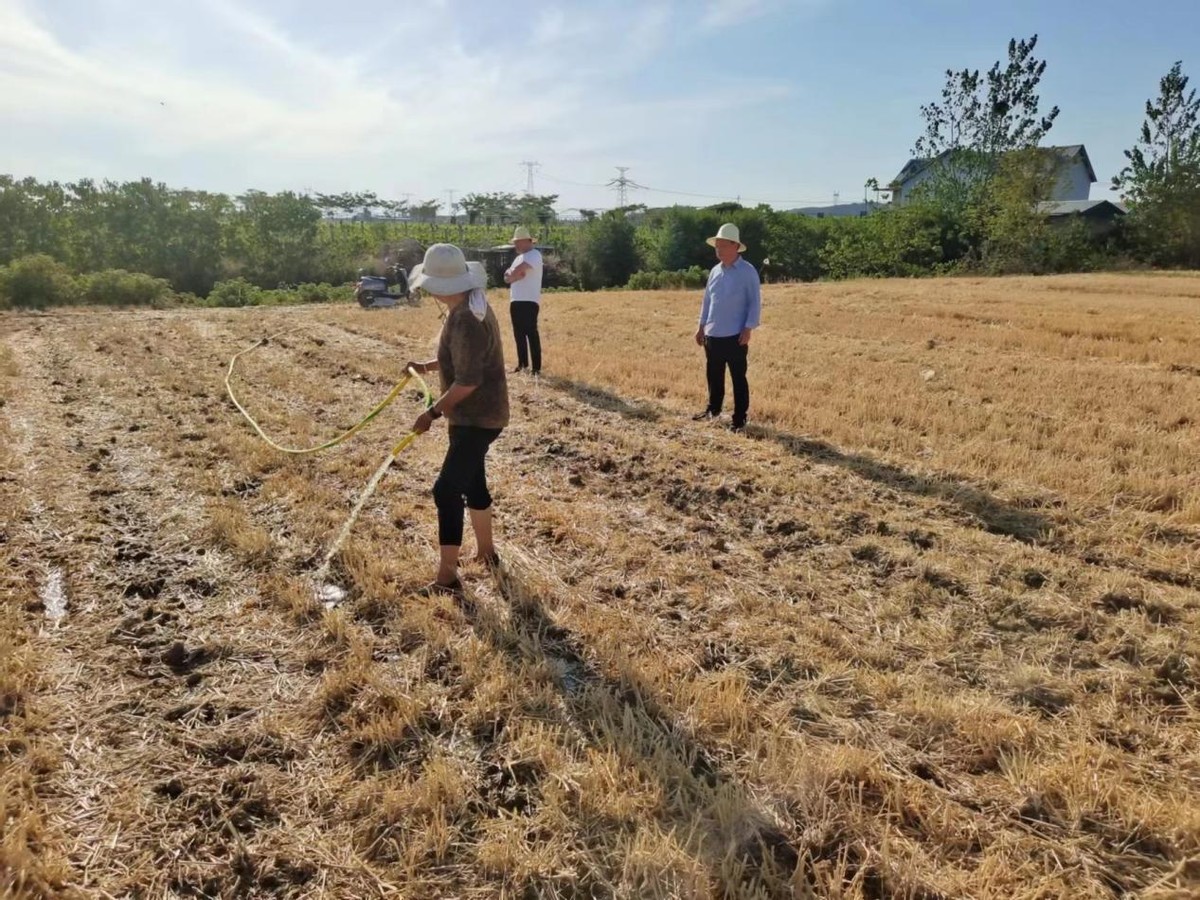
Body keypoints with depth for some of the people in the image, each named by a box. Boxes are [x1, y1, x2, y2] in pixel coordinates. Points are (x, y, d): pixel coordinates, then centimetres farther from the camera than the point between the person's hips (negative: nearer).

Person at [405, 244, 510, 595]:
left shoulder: (465, 320, -26)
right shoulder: (472, 305, 7)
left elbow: (468, 381, -27)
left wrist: (434, 412, -19)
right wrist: (429, 365, 17)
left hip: (477, 418, -11)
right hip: (477, 415, 11)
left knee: (446, 489, -10)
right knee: (471, 481, 22)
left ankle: (447, 576, -3)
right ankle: (486, 550, 38)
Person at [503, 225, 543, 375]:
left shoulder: (534, 255, -7)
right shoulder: (519, 257, 23)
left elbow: (517, 271, -21)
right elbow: (508, 276, 13)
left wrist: (511, 275, 0)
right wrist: (517, 275, -8)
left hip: (529, 301, -9)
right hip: (515, 301, 9)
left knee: (531, 334, -10)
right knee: (519, 334, 12)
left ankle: (536, 368, -9)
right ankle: (522, 364, 22)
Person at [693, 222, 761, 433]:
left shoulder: (747, 271, -7)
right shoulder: (715, 271, 11)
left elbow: (755, 302, -9)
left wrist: (748, 329, -15)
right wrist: (701, 326, 15)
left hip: (735, 336, -6)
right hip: (712, 335, 6)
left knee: (738, 378, 1)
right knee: (714, 376, 17)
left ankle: (739, 419, 7)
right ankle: (713, 409, 34)